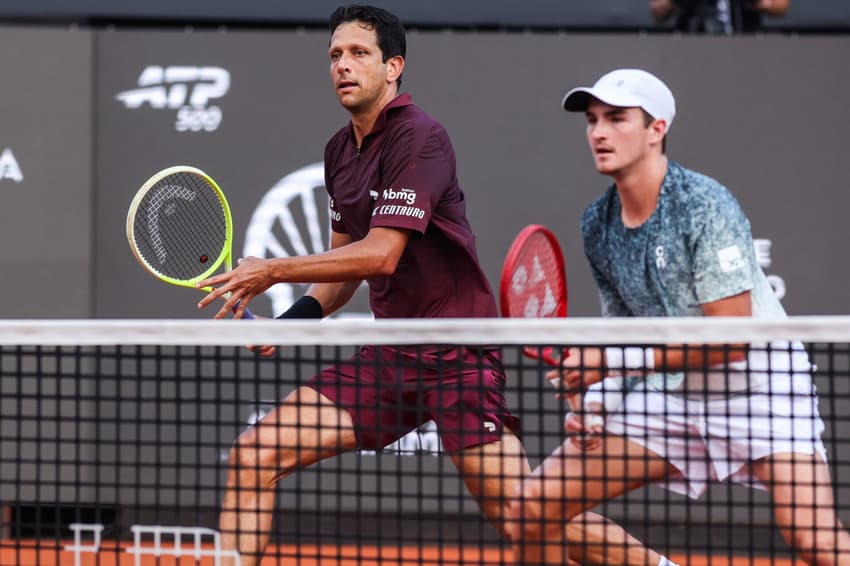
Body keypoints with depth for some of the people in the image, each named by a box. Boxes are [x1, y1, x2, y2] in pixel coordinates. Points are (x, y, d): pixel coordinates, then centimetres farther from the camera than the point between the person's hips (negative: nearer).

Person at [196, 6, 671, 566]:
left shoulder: (419, 137, -15)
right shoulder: (340, 150, 12)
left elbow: (379, 254, -22)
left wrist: (272, 271, -17)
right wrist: (299, 314, 2)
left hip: (458, 355, -8)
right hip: (390, 356, 8)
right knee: (255, 456, -2)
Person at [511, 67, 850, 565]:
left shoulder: (706, 206, -19)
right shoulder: (597, 225, 2)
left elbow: (730, 340, -22)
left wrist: (613, 360, -22)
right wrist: (596, 396, -5)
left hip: (759, 385, -6)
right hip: (669, 393, 7)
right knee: (534, 507, -3)